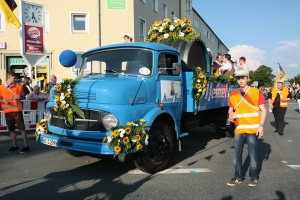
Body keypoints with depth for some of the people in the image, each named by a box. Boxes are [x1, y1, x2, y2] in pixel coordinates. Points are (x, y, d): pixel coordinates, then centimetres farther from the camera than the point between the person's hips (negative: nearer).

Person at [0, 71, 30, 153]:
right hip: (7, 111, 2)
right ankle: (15, 146, 22)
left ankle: (26, 146, 3)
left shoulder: (19, 86, 3)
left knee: (22, 128, -2)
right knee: (11, 129, 10)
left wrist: (19, 97, -10)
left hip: (17, 110, -2)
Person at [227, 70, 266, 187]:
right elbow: (230, 109, 14)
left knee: (253, 154, 7)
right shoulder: (233, 95, 5)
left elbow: (263, 110, -3)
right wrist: (231, 114, -10)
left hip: (253, 129, -3)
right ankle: (238, 177, 21)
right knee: (236, 154, 7)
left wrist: (261, 126, -12)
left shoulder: (256, 92, -3)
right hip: (239, 129, 3)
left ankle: (253, 177, 25)